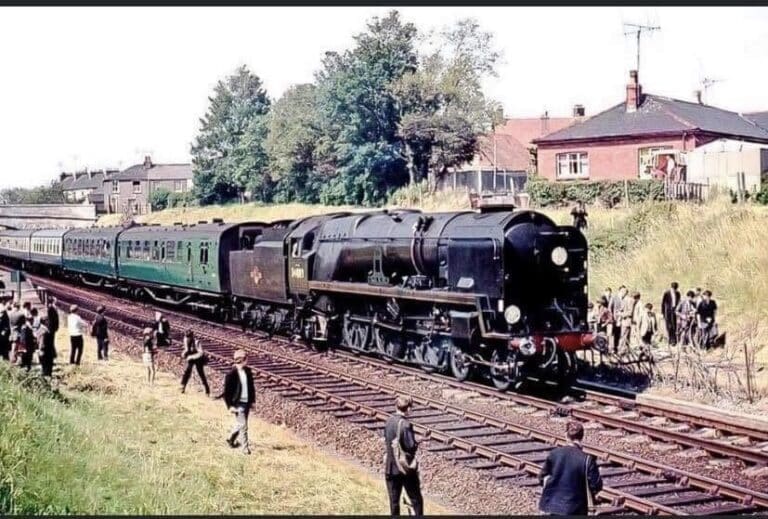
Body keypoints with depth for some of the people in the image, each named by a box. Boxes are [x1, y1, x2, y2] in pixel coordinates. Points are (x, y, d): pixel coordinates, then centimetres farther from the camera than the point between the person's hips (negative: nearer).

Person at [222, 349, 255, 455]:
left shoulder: (248, 371, 2)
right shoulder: (231, 374, -16)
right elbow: (226, 392, -12)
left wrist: (252, 400, 10)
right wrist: (230, 406, -14)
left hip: (247, 403, 6)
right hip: (238, 404, -6)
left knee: (240, 424, 20)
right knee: (243, 426, -6)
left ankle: (231, 439, 42)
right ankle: (245, 448, 3)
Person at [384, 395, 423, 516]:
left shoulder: (388, 422, 2)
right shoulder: (405, 424, -19)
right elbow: (411, 446, -20)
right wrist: (417, 443, 0)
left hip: (391, 467, 6)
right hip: (406, 467, -6)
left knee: (394, 501, 11)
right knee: (416, 500, 6)